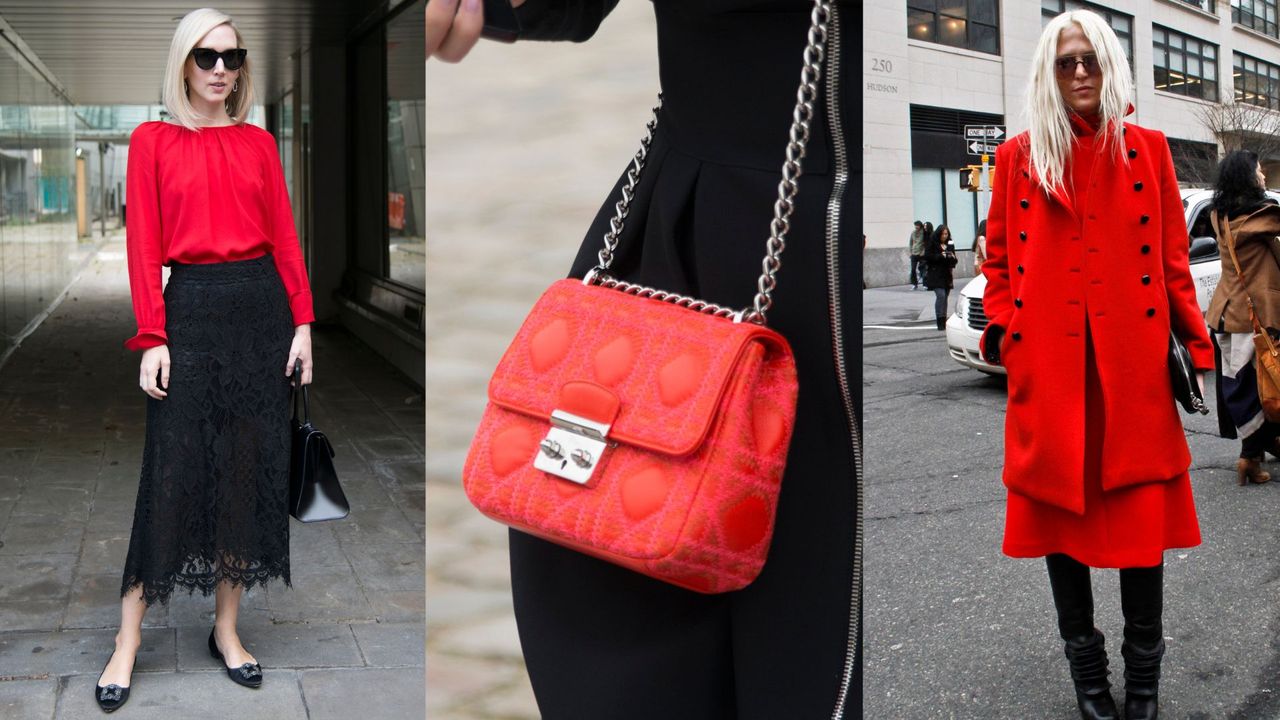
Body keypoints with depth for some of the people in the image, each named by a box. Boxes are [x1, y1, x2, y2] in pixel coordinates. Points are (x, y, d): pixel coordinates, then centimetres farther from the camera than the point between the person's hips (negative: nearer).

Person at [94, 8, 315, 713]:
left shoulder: (259, 143, 10)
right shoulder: (152, 141, 2)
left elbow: (285, 237, 8)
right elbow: (143, 247, -3)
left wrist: (302, 322, 1)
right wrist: (152, 338, -10)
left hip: (261, 308, 3)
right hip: (192, 310, -3)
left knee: (249, 469, 7)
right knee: (173, 474, -2)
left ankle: (226, 629, 20)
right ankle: (127, 642, 11)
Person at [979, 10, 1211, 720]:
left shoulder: (1148, 150, 9)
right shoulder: (1018, 157, 8)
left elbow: (1172, 257, 9)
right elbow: (1000, 259, 10)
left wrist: (1193, 342, 3)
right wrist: (1002, 332, -4)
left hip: (1134, 365, 0)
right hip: (1049, 368, 0)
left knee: (1143, 513, 2)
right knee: (1059, 511, 6)